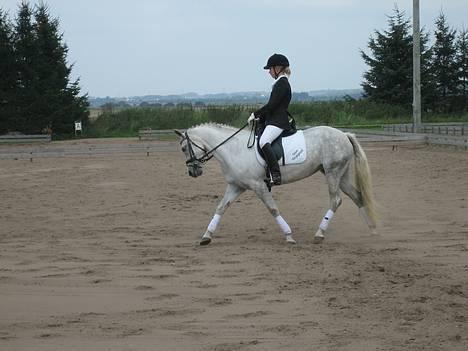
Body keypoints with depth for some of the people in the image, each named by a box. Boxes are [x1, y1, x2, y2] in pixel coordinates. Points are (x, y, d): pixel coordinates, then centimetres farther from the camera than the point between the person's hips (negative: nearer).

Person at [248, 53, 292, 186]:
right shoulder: (280, 83, 20)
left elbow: (272, 105, -17)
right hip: (273, 121, 12)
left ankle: (275, 175, -40)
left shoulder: (282, 83, -11)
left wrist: (255, 114, -9)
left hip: (278, 122, -12)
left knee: (263, 141, -33)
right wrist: (260, 118, 16)